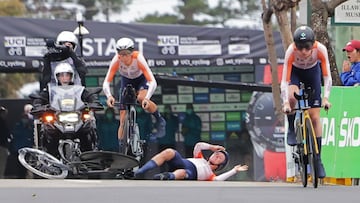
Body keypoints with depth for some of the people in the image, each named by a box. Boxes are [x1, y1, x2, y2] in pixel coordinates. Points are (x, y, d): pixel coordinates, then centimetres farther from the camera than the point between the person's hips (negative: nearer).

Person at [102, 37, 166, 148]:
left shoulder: (138, 59, -35)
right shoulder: (116, 60, -31)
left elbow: (152, 82, -40)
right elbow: (106, 82, -34)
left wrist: (147, 98, -56)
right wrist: (109, 96, -54)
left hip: (141, 80, -2)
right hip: (126, 81, 2)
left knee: (141, 98, -36)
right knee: (123, 120, -7)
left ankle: (160, 120, -9)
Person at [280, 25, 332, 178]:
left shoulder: (320, 49, -34)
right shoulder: (291, 51, -36)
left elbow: (327, 76, -29)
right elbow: (285, 80, -35)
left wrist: (326, 98, -41)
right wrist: (285, 102, -46)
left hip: (312, 72, 1)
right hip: (295, 72, -1)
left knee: (315, 117, -4)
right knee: (293, 96, -35)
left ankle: (317, 158, 2)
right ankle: (292, 130, -8)